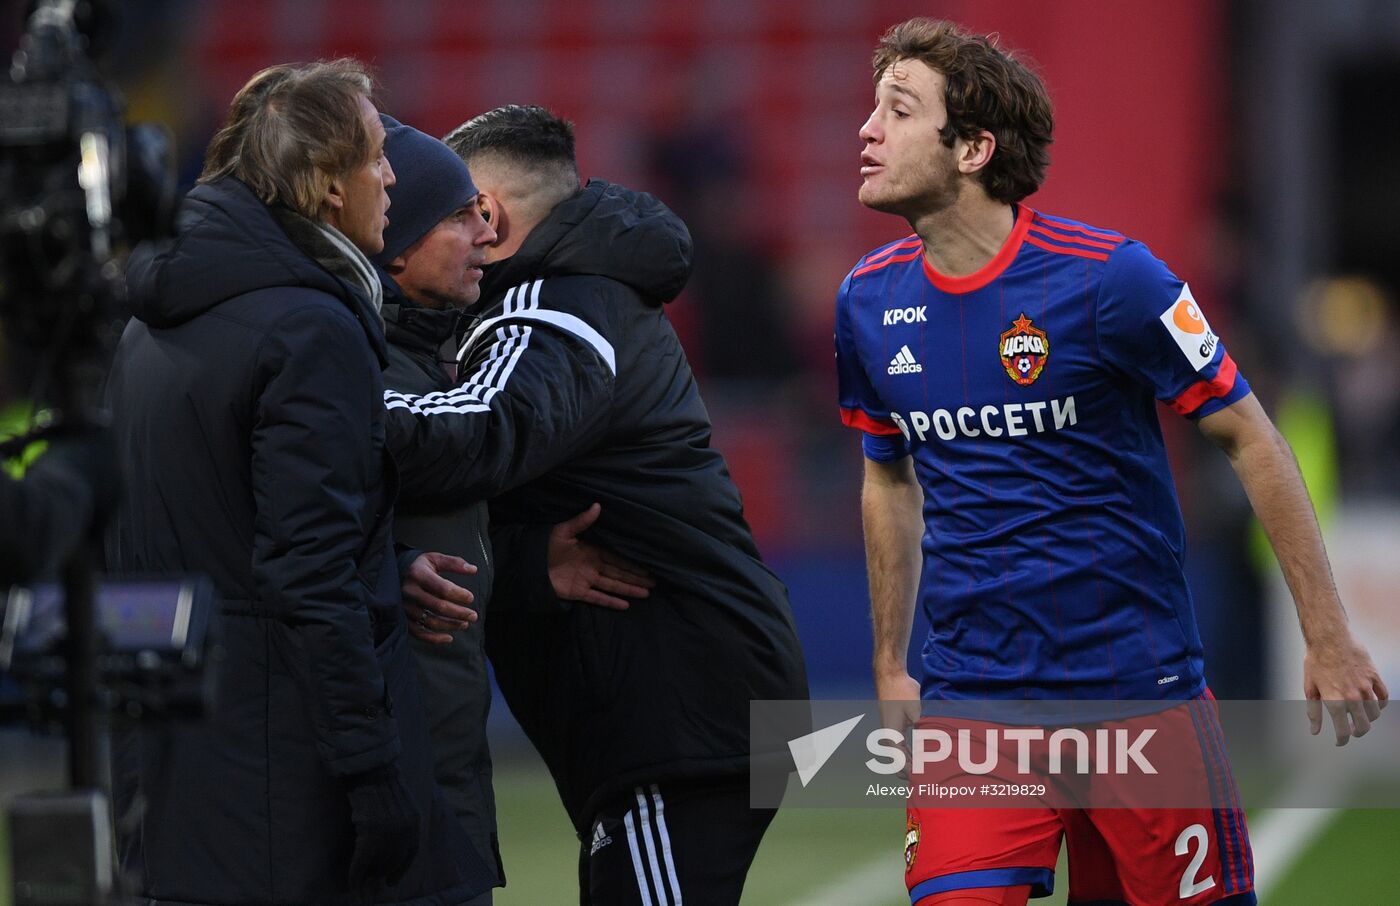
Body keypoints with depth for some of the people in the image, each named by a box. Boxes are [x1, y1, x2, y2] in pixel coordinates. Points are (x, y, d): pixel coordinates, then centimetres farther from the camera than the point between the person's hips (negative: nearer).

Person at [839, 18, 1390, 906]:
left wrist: (1328, 638, -6)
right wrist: (890, 666, 20)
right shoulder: (869, 301, 3)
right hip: (971, 694, 3)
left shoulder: (1107, 276, -12)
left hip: (1141, 688, -3)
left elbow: (1249, 439, -5)